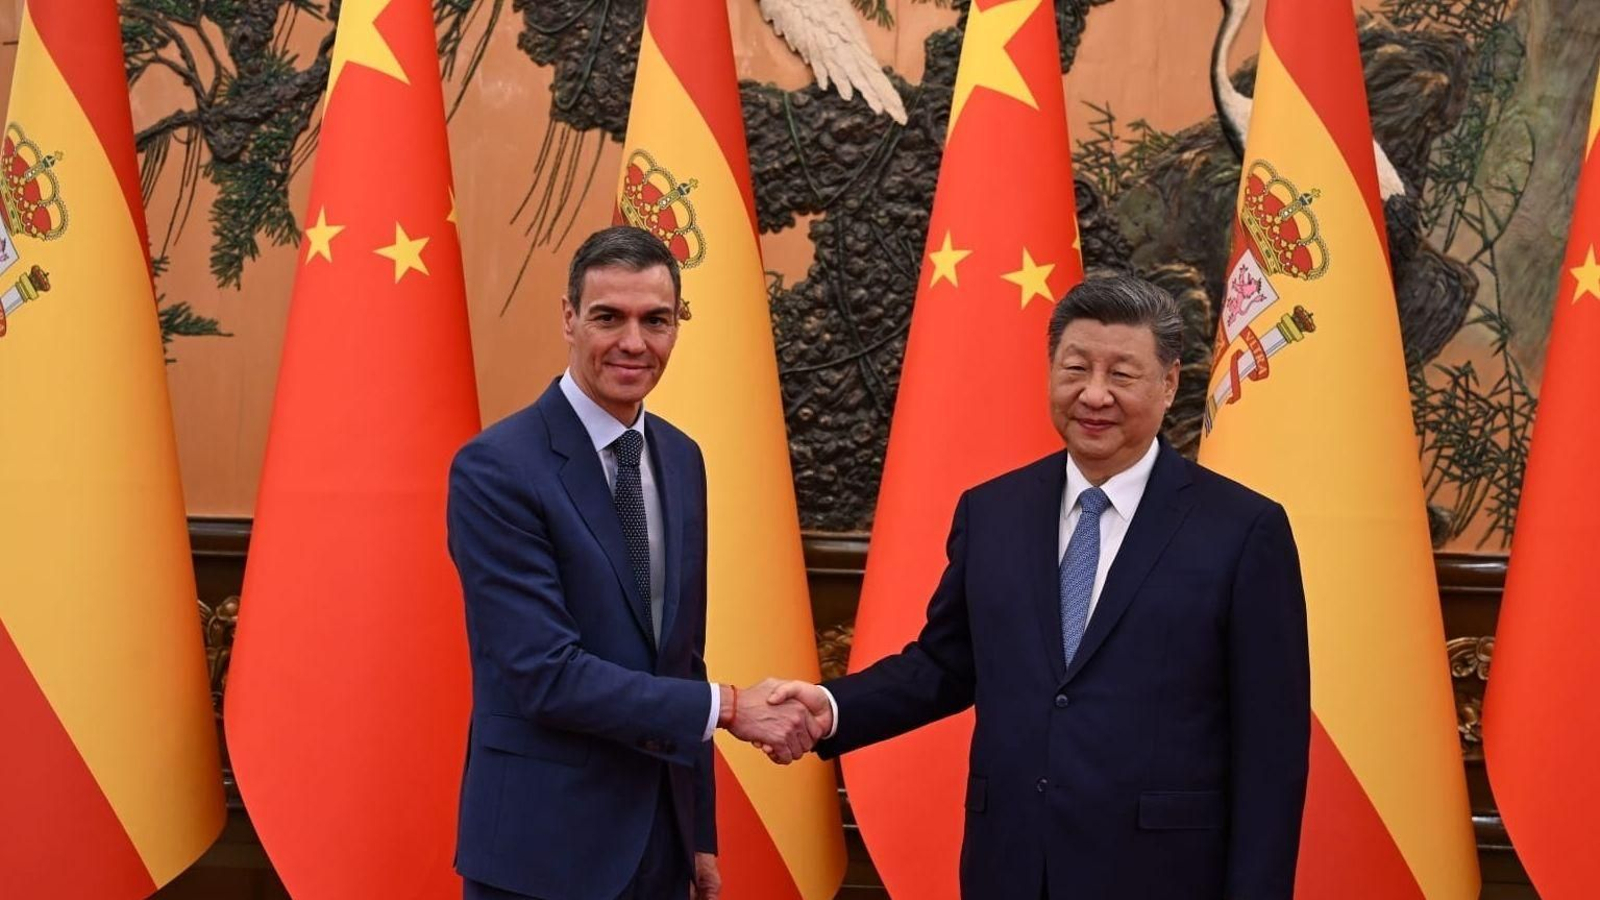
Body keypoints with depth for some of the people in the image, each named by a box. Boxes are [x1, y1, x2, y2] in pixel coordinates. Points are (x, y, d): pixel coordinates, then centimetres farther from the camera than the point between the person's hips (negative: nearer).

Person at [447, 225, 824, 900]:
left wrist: (701, 834, 13)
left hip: (660, 839, 6)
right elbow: (544, 672, -20)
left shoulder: (681, 459, 8)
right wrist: (727, 708, -18)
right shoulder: (496, 467, -15)